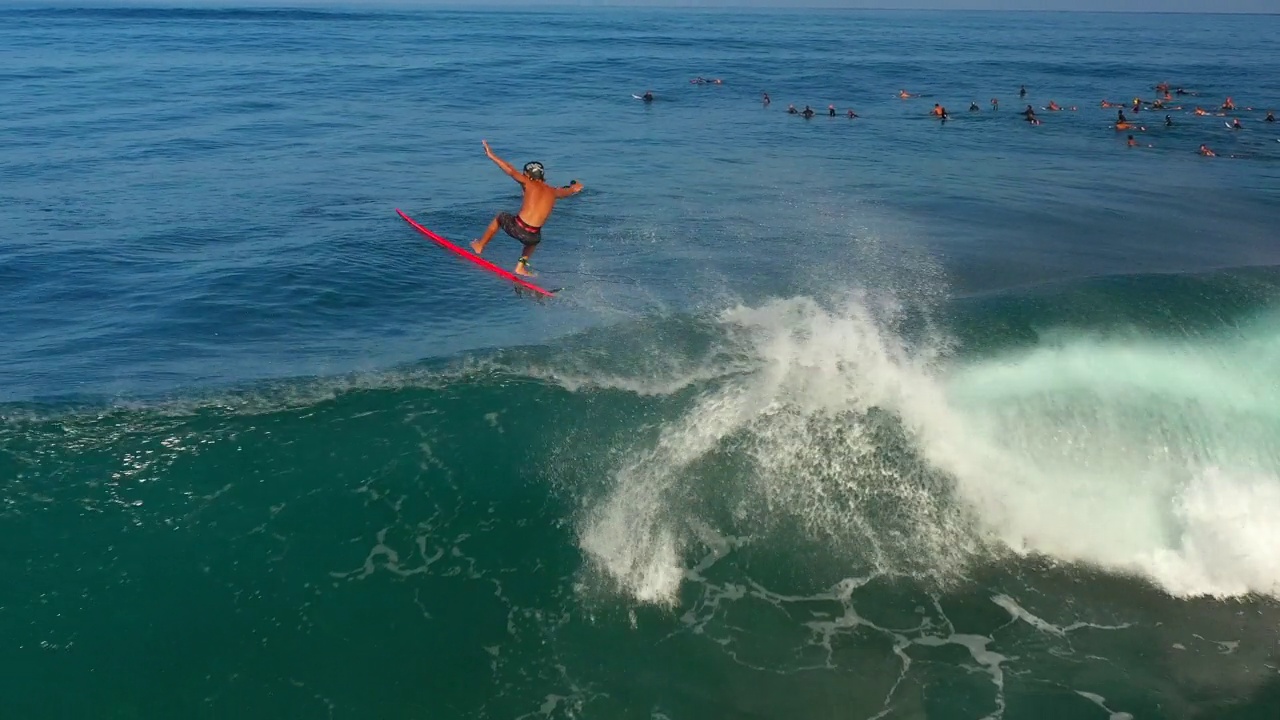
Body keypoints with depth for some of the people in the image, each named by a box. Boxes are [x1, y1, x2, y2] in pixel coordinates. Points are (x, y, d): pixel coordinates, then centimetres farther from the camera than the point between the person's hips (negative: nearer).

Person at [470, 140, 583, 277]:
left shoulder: (529, 184, 2)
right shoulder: (553, 191, 14)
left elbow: (511, 170, -9)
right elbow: (571, 190, 36)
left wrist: (491, 155, -3)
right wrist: (575, 187, 60)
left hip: (516, 227, -2)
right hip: (531, 236, 2)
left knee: (500, 217, 33)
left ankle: (480, 246, 45)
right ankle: (521, 267, 36)